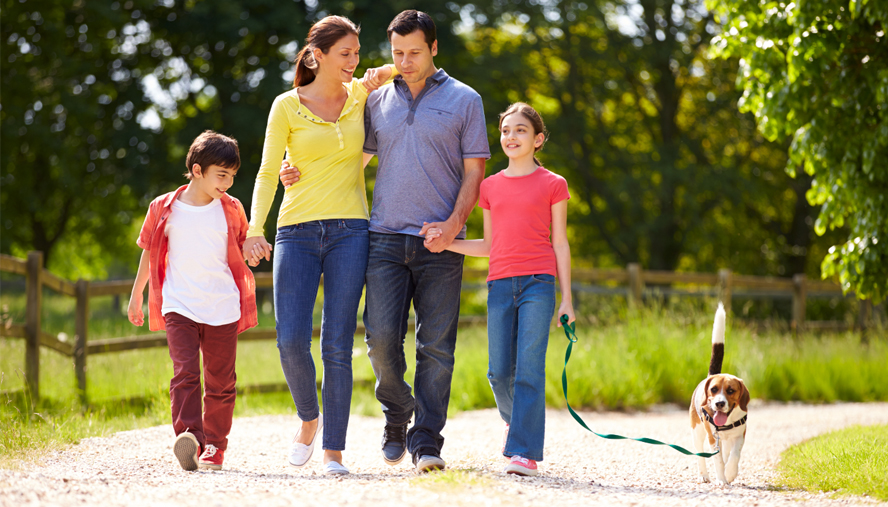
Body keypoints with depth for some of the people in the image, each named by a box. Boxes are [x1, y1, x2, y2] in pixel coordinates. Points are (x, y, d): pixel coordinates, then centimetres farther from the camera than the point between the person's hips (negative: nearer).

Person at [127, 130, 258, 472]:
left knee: (220, 380, 6)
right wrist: (136, 297, 20)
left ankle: (214, 444, 17)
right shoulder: (165, 209, 1)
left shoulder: (230, 210, 6)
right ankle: (188, 436, -29)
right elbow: (149, 253, 14)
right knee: (185, 372, -18)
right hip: (179, 306, -2)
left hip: (222, 309, 2)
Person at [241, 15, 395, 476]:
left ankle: (333, 450, 0)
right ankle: (309, 418, 17)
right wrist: (255, 228, -14)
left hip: (350, 231, 1)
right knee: (291, 341, -11)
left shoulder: (362, 94, 9)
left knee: (337, 346, -4)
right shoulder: (287, 106, 4)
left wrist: (383, 75, 5)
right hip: (298, 231, -1)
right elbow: (268, 172, 0)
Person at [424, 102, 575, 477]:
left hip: (538, 282, -4)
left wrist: (566, 299, 2)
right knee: (499, 372, 2)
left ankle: (524, 452, -10)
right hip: (500, 284, 4)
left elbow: (560, 243, 5)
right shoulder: (491, 186, 14)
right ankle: (516, 420, 32)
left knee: (529, 369, -10)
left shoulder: (552, 185, 5)